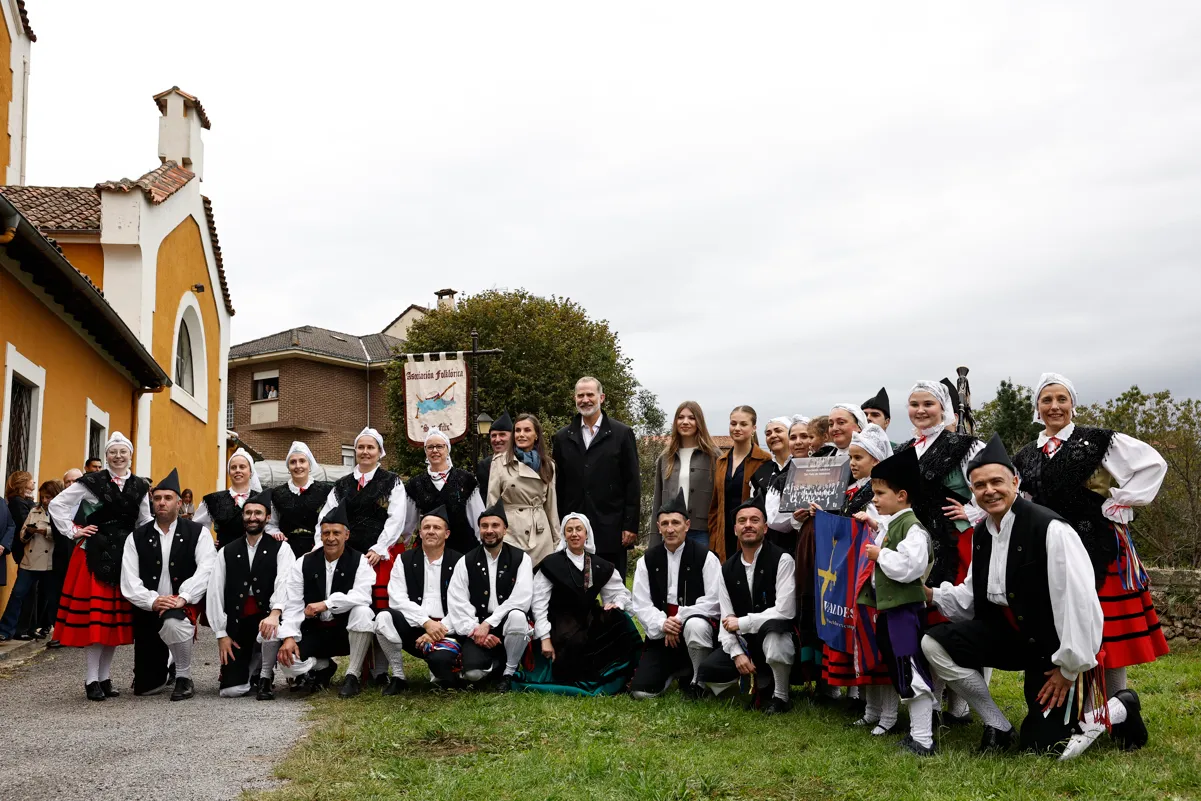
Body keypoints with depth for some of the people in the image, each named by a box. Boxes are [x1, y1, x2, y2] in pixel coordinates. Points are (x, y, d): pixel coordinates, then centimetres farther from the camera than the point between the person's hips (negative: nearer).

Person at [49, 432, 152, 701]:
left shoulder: (140, 486, 8)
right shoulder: (92, 481, -3)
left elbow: (145, 523, 12)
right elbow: (56, 505, -2)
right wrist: (73, 532, -5)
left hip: (125, 555, 4)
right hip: (95, 553, -4)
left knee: (117, 616, 7)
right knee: (94, 614, -5)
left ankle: (104, 677, 16)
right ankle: (92, 680, 1)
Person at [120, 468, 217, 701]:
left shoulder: (198, 533, -2)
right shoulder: (136, 538, 4)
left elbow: (206, 570, -14)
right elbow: (129, 580, -4)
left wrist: (183, 598, -27)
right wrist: (152, 601, -20)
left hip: (184, 607, -3)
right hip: (147, 612, 3)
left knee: (173, 623, -41)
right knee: (144, 688, 8)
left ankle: (184, 677, -14)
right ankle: (165, 668, 46)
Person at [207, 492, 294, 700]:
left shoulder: (280, 548, 0)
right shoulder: (227, 552, 9)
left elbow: (284, 583, -17)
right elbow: (215, 593, 5)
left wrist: (275, 613, -36)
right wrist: (221, 634, -2)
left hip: (266, 618, -2)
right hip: (237, 624, 2)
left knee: (271, 631, -39)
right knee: (231, 690, -9)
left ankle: (265, 677, -8)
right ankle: (251, 670, 28)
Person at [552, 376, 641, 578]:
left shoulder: (622, 434, 2)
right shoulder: (562, 437, 10)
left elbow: (632, 483, 0)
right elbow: (558, 485, 10)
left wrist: (631, 526, -6)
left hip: (611, 529, -2)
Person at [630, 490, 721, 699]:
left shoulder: (705, 557, -5)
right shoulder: (647, 561, 5)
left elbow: (714, 602, -12)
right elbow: (641, 605, 0)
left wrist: (679, 619, -19)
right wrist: (662, 623, -20)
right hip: (661, 634, 3)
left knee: (695, 626, -41)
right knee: (641, 691, -12)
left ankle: (698, 682, -11)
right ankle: (676, 672, 22)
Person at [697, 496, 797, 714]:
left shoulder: (781, 560, -13)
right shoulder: (727, 569, 4)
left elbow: (785, 612, -21)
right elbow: (727, 620, 2)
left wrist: (742, 623, -17)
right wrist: (737, 653, -15)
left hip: (776, 635, -5)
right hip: (744, 642, 5)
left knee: (773, 635, -40)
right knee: (707, 671, -14)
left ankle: (780, 696, -10)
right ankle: (762, 680, 12)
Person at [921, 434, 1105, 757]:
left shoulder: (1050, 529, -24)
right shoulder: (981, 532, 1)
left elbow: (1079, 602, -24)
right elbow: (972, 597, 9)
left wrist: (1069, 667, -19)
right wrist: (932, 595, -10)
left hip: (1052, 645, -6)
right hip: (1006, 633, 6)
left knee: (1042, 743, -1)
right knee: (934, 643, -14)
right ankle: (997, 726, 2)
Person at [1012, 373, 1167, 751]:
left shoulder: (1097, 441, -3)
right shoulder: (1025, 458, 11)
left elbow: (1153, 464, -6)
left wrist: (1119, 504, -9)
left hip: (1101, 549, -4)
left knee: (1109, 628, 1)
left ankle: (1117, 710, 12)